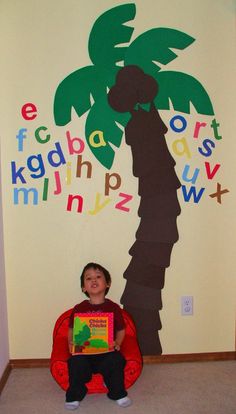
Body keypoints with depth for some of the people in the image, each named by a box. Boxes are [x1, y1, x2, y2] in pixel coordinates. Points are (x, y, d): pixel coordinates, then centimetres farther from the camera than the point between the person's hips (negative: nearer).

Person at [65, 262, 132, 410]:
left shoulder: (113, 308, 4)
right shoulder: (79, 309, 5)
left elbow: (121, 330, 9)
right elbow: (71, 330, 12)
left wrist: (117, 343, -9)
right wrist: (71, 342, -7)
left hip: (107, 351, 0)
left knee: (116, 360, -29)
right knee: (76, 363, -29)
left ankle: (118, 393, -1)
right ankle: (74, 396, -1)